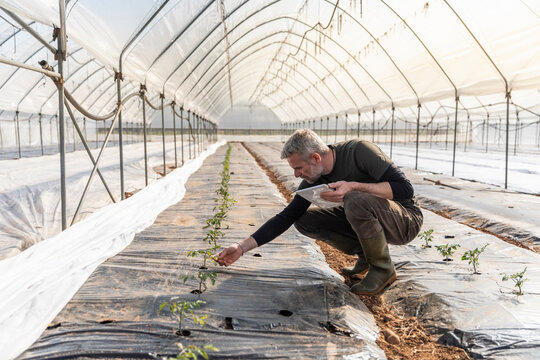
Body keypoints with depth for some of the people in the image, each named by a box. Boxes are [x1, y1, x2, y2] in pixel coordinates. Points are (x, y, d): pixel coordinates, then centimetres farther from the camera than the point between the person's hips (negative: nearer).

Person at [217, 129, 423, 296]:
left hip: (406, 219, -6)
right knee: (303, 219, -5)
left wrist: (354, 186, -36)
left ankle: (383, 268, -13)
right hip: (366, 218, 6)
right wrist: (242, 247, -9)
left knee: (356, 200, -36)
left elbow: (405, 189, -27)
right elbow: (286, 217, -3)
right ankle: (365, 254, 4)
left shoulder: (358, 151, -24)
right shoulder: (313, 180, -5)